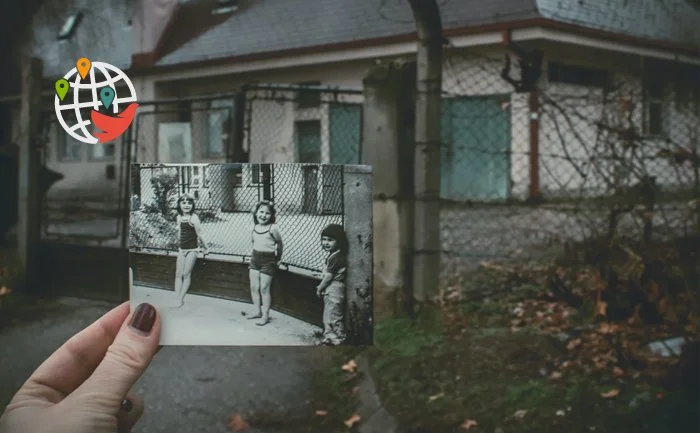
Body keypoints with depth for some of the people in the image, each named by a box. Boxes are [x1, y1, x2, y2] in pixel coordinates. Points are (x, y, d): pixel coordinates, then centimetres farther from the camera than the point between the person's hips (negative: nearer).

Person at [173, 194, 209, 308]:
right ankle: (177, 299, 2)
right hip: (182, 249, 6)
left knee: (186, 274, -5)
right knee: (178, 274, 1)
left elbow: (199, 234, -9)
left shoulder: (194, 218, -13)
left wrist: (205, 247, -4)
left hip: (192, 250, -6)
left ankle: (181, 299, -1)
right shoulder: (179, 217, 7)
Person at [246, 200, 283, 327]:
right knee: (254, 287, 10)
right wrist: (254, 252, 9)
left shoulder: (273, 228, -13)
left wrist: (278, 258, 6)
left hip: (268, 260, -6)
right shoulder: (255, 227, 3)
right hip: (255, 258, 6)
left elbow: (279, 243, -2)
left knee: (264, 288, -1)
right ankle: (257, 311, 25)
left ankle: (265, 315, 8)